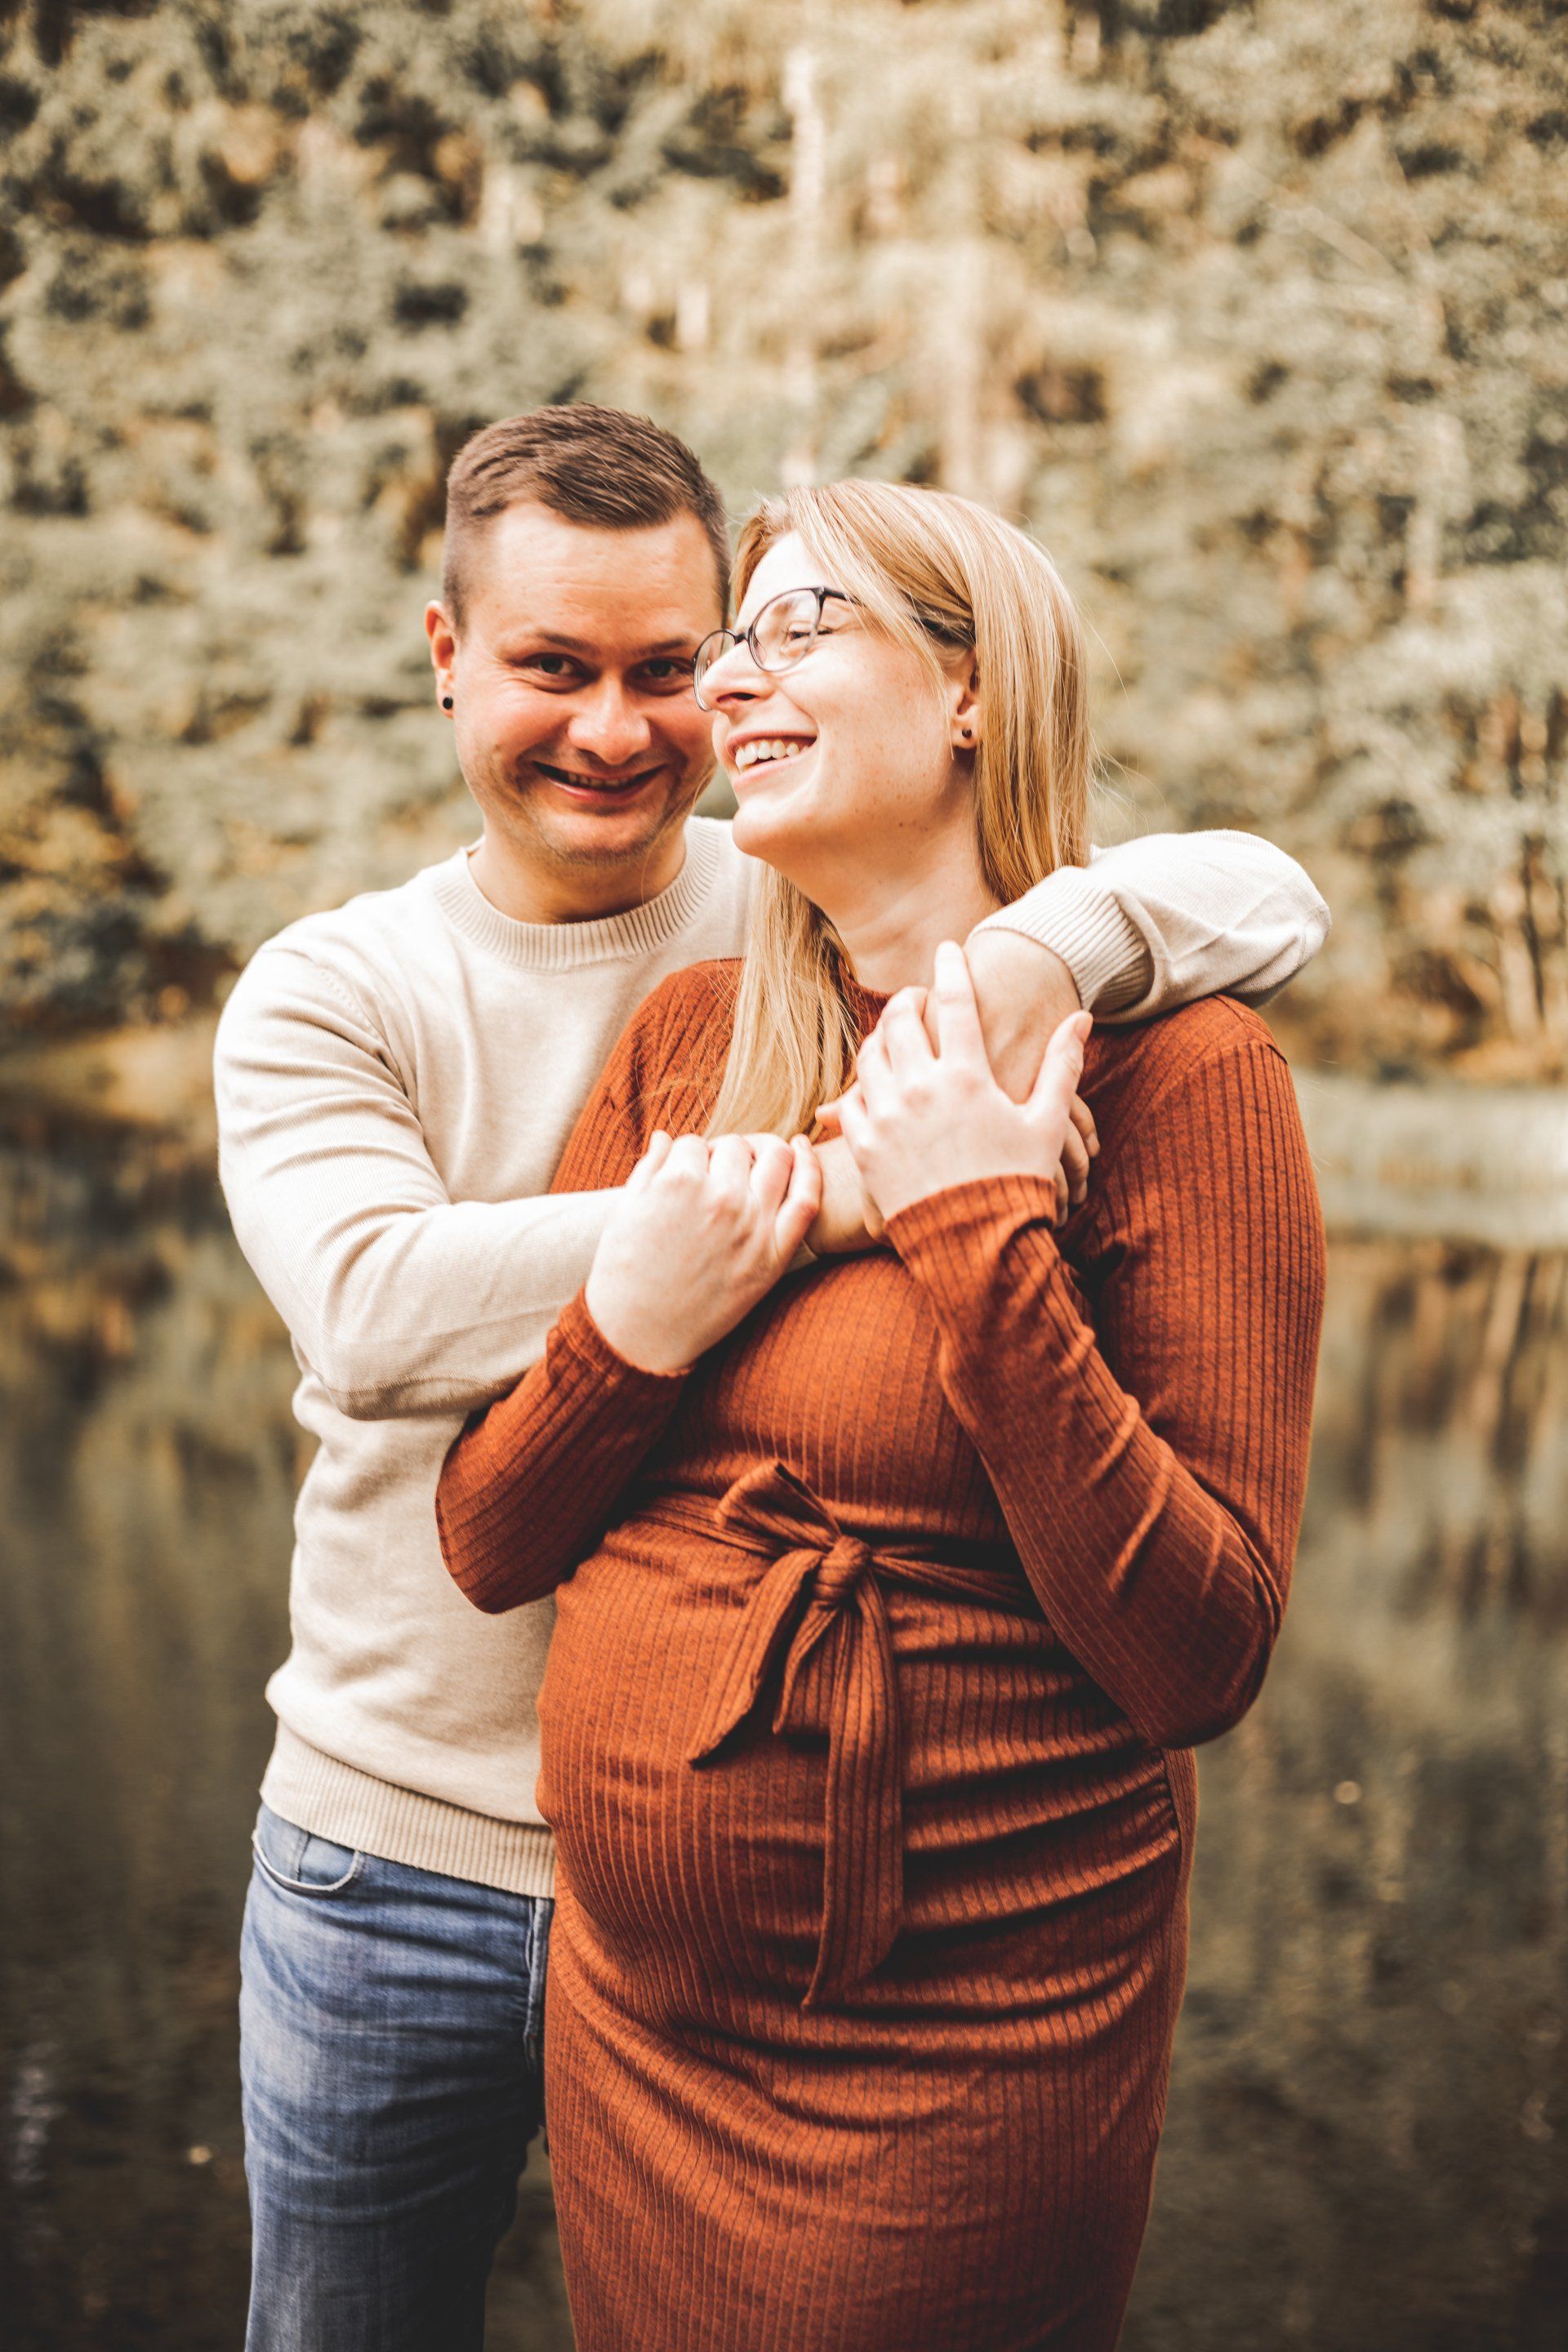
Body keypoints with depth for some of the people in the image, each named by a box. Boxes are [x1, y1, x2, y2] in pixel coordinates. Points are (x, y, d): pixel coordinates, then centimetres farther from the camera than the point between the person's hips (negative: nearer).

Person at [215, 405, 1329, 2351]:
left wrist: (1051, 938, -31)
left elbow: (1271, 900, -9)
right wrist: (822, 1190, -31)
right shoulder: (327, 991, -4)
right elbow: (376, 1309, -24)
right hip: (393, 1862, 1)